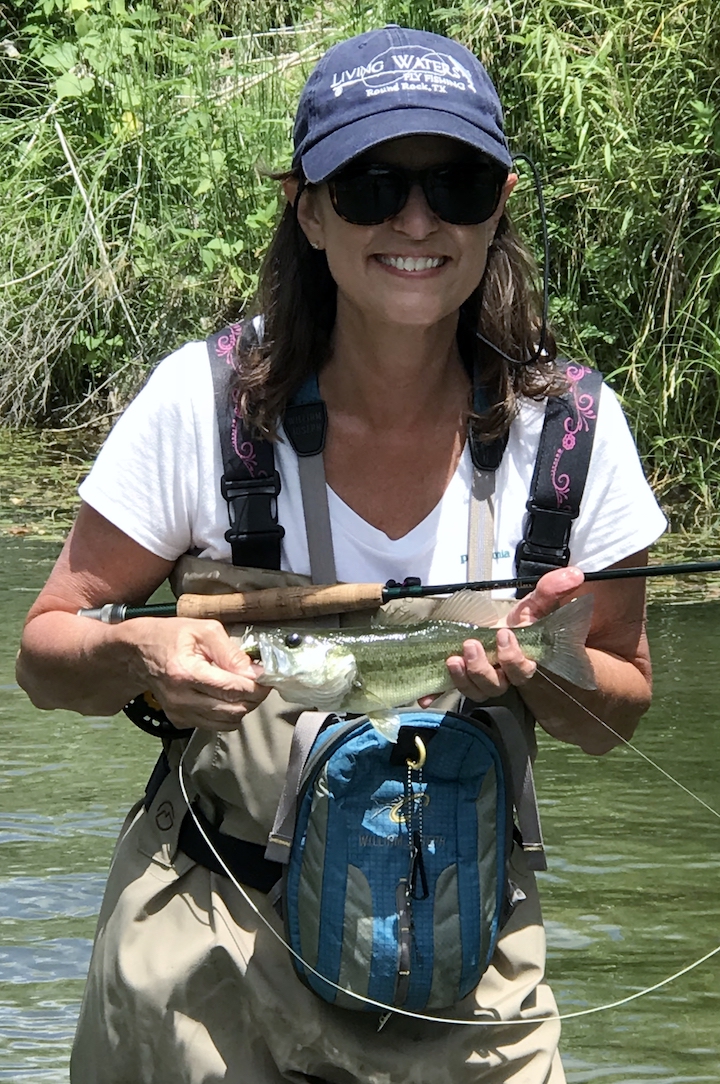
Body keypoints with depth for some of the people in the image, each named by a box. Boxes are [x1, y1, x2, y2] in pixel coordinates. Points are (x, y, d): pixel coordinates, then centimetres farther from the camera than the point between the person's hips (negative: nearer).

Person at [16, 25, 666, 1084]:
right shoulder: (204, 401, -10)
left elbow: (621, 710, 4)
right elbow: (46, 656, -4)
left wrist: (538, 665, -18)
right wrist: (137, 652, -27)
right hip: (207, 936, -1)